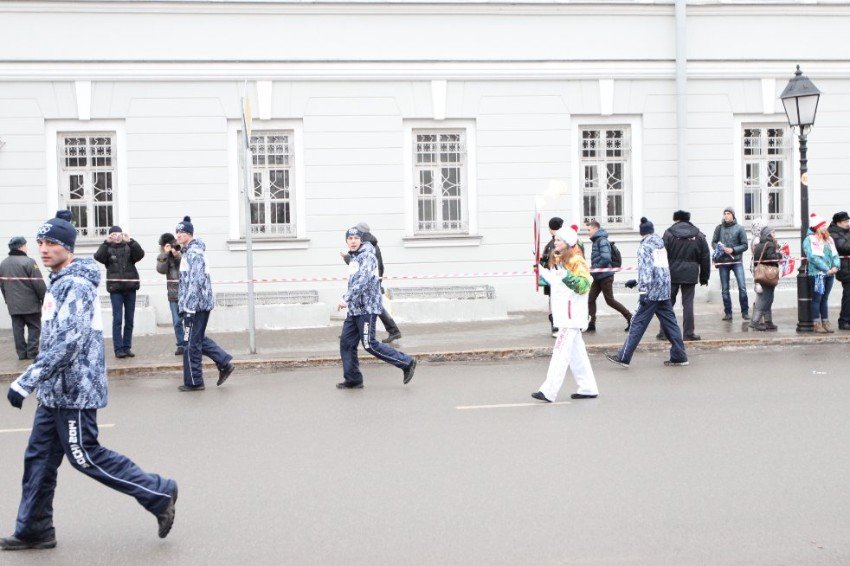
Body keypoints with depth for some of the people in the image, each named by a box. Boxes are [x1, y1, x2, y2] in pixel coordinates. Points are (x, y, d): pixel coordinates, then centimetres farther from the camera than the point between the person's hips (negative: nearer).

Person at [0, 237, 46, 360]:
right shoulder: (28, 262, -15)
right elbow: (39, 284, -15)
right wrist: (44, 299, -4)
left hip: (13, 305, 6)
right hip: (30, 303, -6)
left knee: (18, 328, 9)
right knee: (34, 327, 3)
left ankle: (21, 353, 9)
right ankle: (32, 352, 0)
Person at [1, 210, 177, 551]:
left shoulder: (77, 285, -18)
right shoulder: (59, 283, 13)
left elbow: (68, 343, -27)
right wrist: (37, 381, 25)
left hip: (73, 392, -10)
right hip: (54, 391, 10)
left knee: (85, 457, -3)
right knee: (39, 457, 11)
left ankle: (159, 494, 6)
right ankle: (33, 531, 21)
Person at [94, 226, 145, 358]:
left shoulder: (129, 247, 7)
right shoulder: (108, 248, 5)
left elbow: (140, 254, -10)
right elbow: (98, 257, -13)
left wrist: (130, 241, -20)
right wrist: (107, 243, -22)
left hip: (130, 288, 2)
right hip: (115, 289, -2)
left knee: (129, 320, 7)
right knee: (117, 319, -4)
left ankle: (127, 347, 15)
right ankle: (118, 349, -3)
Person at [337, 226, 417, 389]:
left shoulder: (367, 256, -12)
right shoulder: (353, 258, 17)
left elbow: (362, 280, -25)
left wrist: (346, 299, -30)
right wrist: (348, 299, 21)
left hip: (366, 308, -9)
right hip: (354, 309, 9)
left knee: (370, 345, -9)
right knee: (346, 342, 5)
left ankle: (406, 363, 1)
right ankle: (353, 380, 13)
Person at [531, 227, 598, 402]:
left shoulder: (576, 261, -13)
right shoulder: (558, 260, 15)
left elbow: (584, 285, -21)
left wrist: (567, 276, -31)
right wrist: (542, 272, 16)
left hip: (572, 313, -10)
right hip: (563, 313, 10)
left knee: (561, 351, -11)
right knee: (576, 351, 14)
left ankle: (549, 391, -13)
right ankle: (588, 388, 22)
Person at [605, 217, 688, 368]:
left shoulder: (644, 246, -5)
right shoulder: (661, 245, 18)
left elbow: (646, 269, -16)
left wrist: (643, 291, -21)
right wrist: (637, 282, 30)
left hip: (652, 293, -7)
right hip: (665, 292, 7)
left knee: (638, 323, -5)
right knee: (669, 323, 10)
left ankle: (623, 357, -4)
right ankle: (679, 356, 10)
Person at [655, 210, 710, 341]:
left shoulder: (669, 233, -2)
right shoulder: (699, 236, 5)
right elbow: (705, 258, 8)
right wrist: (704, 276, 15)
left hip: (672, 273, -1)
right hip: (690, 275, 1)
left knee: (668, 302, 8)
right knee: (688, 303, 3)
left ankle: (664, 332, 11)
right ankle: (688, 333, 3)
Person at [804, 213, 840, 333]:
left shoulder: (829, 239, 16)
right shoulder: (809, 240, -7)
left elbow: (835, 254, 13)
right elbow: (813, 257, -16)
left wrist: (835, 266, -7)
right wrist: (826, 269, -18)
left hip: (830, 274, 6)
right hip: (817, 274, -6)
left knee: (825, 299, 11)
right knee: (817, 299, -3)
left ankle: (825, 322, 15)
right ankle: (817, 324, 0)